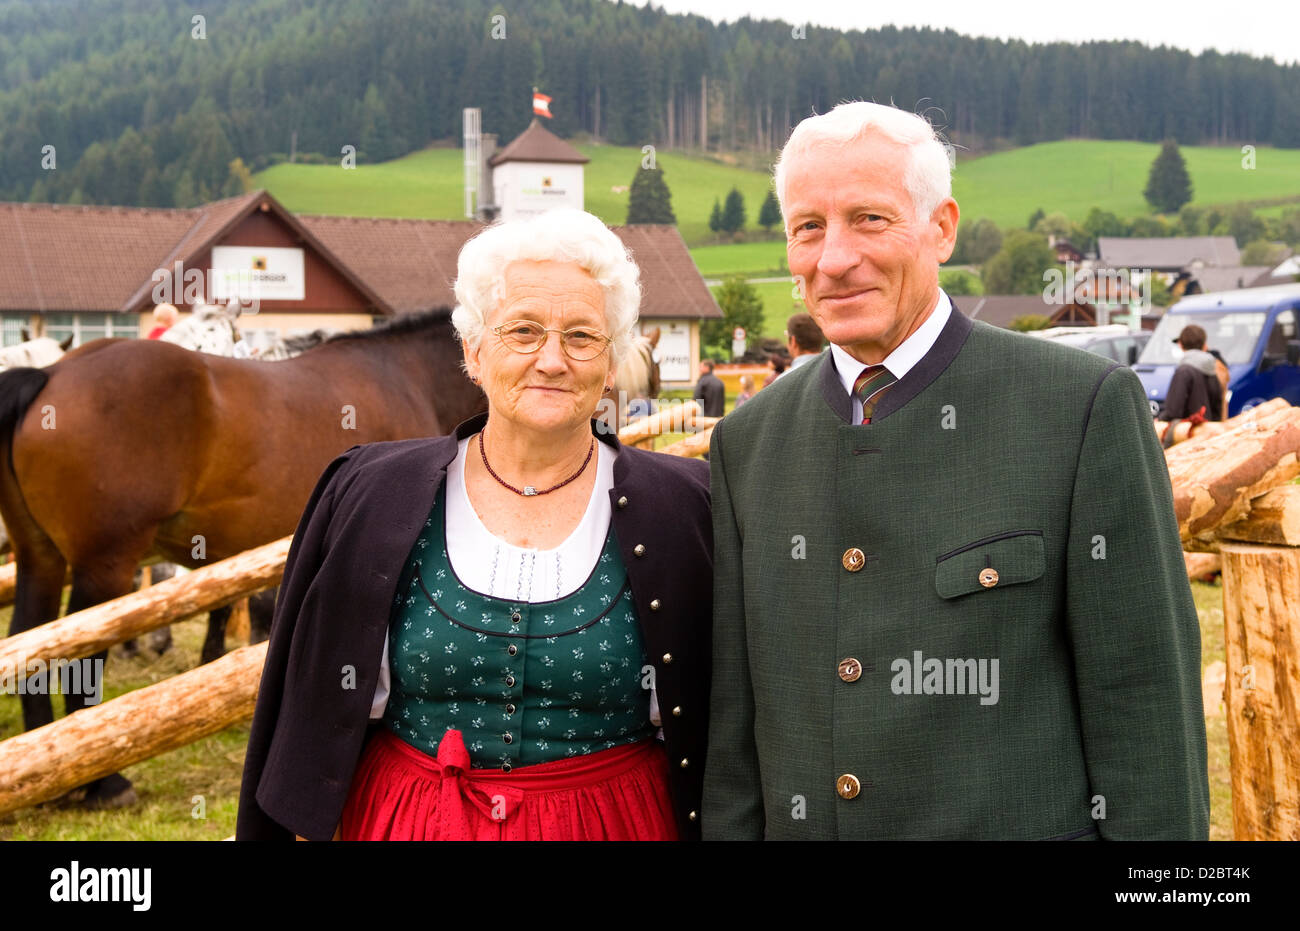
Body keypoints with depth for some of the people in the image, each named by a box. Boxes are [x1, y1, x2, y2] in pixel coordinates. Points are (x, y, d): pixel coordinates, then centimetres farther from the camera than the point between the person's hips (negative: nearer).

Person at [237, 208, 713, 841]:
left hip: (615, 822, 0)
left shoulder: (688, 512, -8)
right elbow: (304, 710, 2)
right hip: (402, 820, 1)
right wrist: (270, 830, 1)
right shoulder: (368, 498, -5)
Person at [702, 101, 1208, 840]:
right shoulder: (749, 440, 3)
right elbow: (737, 715, 5)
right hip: (802, 822, 4)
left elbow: (1144, 697, -10)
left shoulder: (1088, 406, -10)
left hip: (1027, 821, -3)